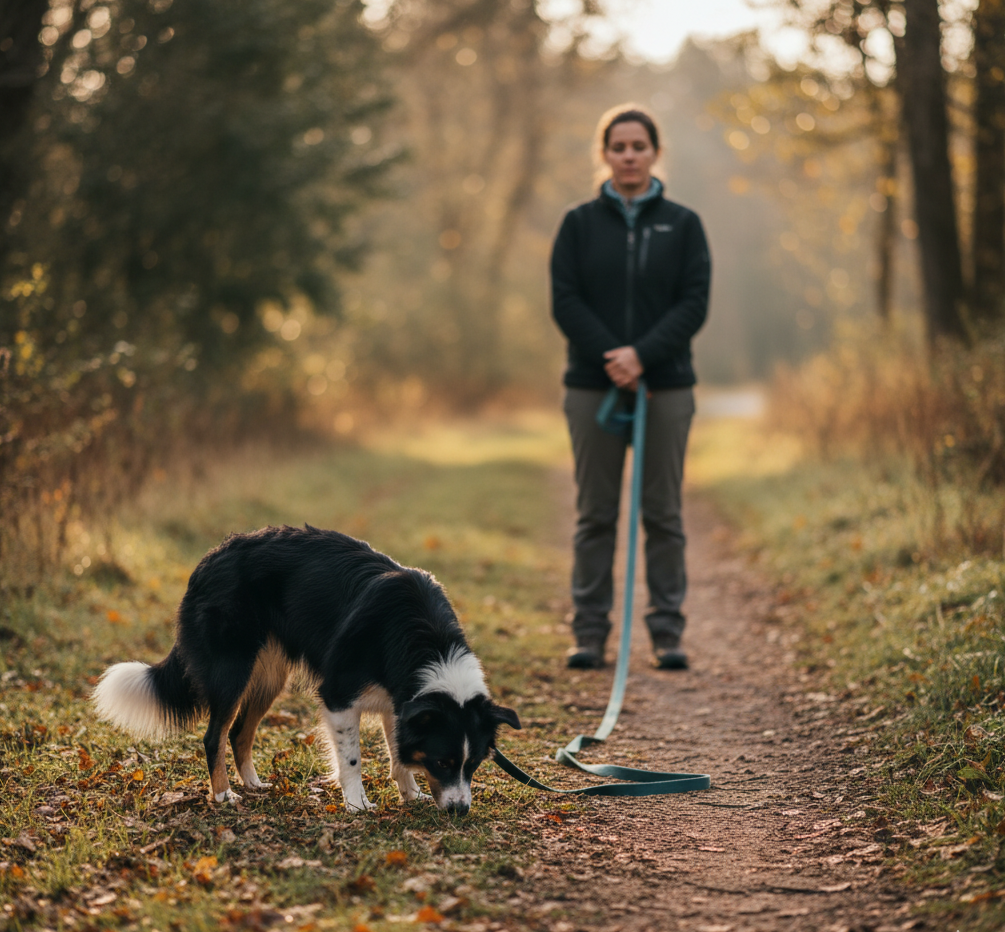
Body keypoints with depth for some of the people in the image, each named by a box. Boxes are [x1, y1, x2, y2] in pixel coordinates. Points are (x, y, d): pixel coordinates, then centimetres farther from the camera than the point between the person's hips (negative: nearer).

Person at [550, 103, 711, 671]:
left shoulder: (682, 224, 6)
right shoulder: (580, 224, 6)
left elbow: (695, 303, -2)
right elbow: (565, 302, -1)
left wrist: (642, 355, -15)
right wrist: (611, 359, -14)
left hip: (666, 385, 0)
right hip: (593, 387, 0)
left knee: (664, 512, 3)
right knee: (595, 514, 3)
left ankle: (668, 631, 8)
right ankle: (591, 632, 9)